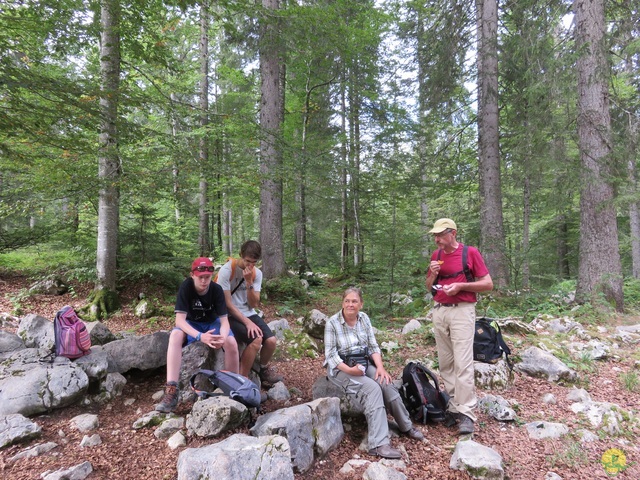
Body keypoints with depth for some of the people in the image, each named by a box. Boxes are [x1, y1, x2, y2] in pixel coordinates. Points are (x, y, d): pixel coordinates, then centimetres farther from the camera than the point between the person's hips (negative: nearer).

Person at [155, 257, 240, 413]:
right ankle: (172, 390, -34)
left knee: (231, 343, -28)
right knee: (175, 336, -34)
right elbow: (179, 319, -29)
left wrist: (222, 337, -44)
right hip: (191, 323, 0)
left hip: (212, 322, 1)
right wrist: (200, 336, -46)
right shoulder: (186, 287, -24)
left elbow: (224, 320, -21)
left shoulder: (216, 289, -21)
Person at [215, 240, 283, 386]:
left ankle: (264, 369, 16)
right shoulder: (226, 270, -17)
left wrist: (249, 282, -19)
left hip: (249, 313, 5)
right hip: (230, 316, -5)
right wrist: (247, 322, -22)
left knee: (271, 341, -16)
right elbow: (227, 304, -16)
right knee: (256, 339, -28)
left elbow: (253, 304, -5)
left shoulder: (257, 273, -2)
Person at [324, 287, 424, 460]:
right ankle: (378, 444, -30)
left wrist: (380, 367, -14)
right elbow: (331, 355, -14)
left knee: (386, 383, -20)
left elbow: (373, 346, 2)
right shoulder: (332, 323, -13)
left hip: (364, 364, 5)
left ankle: (406, 426, 3)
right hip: (341, 369, -4)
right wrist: (350, 370, -28)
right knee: (372, 388, -29)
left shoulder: (364, 318, 1)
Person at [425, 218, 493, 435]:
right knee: (445, 364, 6)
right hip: (439, 311, 5)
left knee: (462, 363, -9)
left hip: (462, 311, -5)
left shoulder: (470, 252, -3)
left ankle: (466, 414, -3)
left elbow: (488, 283, -2)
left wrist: (460, 285, -15)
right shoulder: (436, 255, 11)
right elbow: (429, 287, 17)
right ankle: (453, 407, 15)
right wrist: (433, 274, -4)